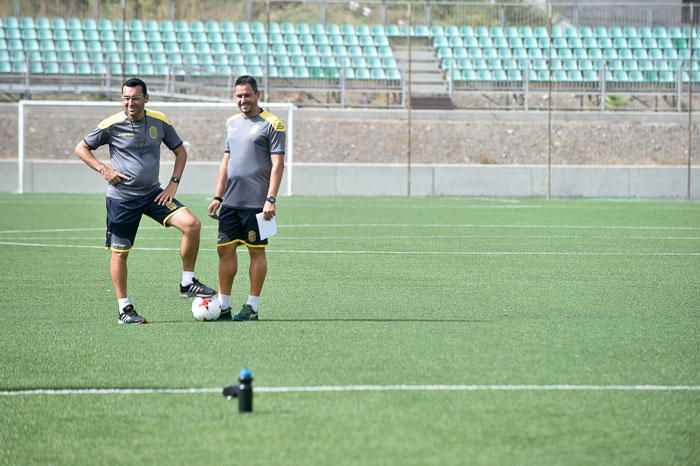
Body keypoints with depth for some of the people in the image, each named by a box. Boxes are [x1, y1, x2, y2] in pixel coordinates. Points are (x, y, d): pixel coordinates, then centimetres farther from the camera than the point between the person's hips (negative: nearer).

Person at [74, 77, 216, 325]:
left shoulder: (160, 122, 0)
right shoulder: (112, 125, -9)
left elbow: (180, 151, 14)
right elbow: (81, 149, 2)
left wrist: (174, 183, 3)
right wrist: (104, 170, -10)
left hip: (153, 193, 2)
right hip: (121, 198, -2)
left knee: (192, 224, -15)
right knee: (119, 252, 1)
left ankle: (187, 283, -2)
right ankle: (124, 309, 14)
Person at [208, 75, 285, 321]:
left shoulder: (271, 124, -6)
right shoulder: (232, 123, 15)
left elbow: (277, 164, -10)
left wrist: (271, 199, -17)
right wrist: (218, 197, 13)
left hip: (257, 203, -6)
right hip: (231, 201, 6)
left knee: (256, 251, 0)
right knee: (225, 249, 4)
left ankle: (251, 308, 5)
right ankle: (224, 306, 9)